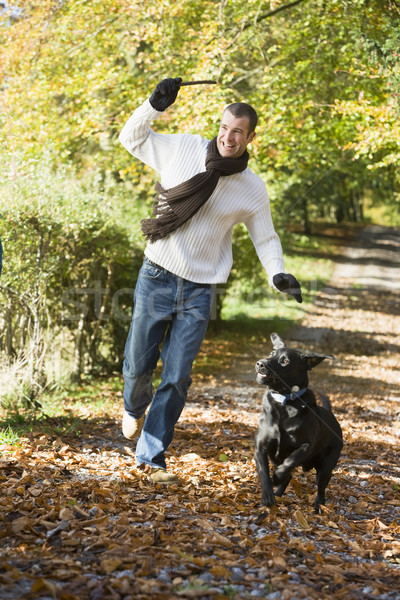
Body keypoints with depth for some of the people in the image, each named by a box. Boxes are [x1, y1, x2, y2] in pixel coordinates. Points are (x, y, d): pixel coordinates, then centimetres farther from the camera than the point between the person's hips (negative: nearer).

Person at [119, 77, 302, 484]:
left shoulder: (253, 190, -3)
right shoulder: (182, 149, -5)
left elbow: (265, 237, 11)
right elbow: (131, 137, 8)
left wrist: (277, 273, -7)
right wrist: (156, 105, -8)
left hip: (199, 293, 0)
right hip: (157, 279, 0)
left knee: (177, 380, -1)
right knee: (137, 366, 9)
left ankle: (150, 457, 13)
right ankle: (134, 409, 45)